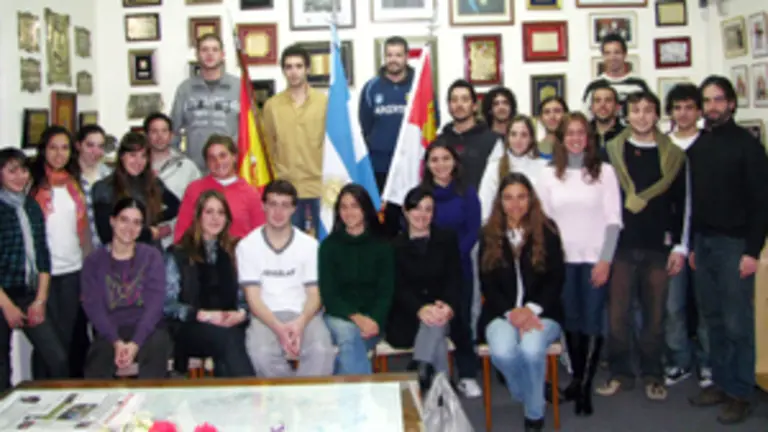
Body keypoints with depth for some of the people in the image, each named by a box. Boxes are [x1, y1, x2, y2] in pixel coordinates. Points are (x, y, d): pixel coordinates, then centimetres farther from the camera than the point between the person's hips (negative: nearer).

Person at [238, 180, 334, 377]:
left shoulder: (309, 244, 7)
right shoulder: (247, 246, 3)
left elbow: (314, 294, 4)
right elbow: (253, 297, -1)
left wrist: (300, 323, -17)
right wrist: (278, 328, -19)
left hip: (303, 315, 1)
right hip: (266, 317, -1)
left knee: (322, 350, -31)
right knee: (261, 353, -33)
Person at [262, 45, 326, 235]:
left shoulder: (324, 101, 1)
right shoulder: (272, 105, 3)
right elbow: (269, 144, 8)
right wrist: (279, 174, 6)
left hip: (320, 184, 0)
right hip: (287, 187, 1)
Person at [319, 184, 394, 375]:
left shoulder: (381, 246, 7)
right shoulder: (329, 246, 5)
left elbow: (386, 292, 3)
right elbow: (327, 294, -1)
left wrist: (374, 320, -17)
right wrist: (355, 317, -18)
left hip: (372, 318, 0)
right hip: (338, 317, 0)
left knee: (350, 338, -32)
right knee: (348, 332, -33)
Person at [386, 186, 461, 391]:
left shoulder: (447, 239, 12)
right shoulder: (395, 245, 7)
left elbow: (455, 278, 2)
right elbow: (398, 287, -5)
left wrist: (448, 306, -22)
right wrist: (420, 309, -28)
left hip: (440, 311, 1)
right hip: (406, 317, -1)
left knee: (435, 324, -34)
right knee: (437, 339, -31)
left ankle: (419, 373, -32)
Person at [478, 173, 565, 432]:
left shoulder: (547, 231, 4)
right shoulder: (489, 235, 6)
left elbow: (556, 279, 0)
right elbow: (487, 283, 3)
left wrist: (532, 309, -15)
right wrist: (511, 312, -14)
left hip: (541, 311, -1)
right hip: (501, 312, 1)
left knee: (531, 349, -33)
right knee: (502, 352, -31)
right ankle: (528, 396, 1)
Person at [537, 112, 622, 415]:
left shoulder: (604, 172, 0)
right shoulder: (549, 174, 6)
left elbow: (613, 220, -3)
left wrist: (606, 260, -9)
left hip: (594, 259, -2)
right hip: (562, 259, 2)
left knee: (592, 322, -2)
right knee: (570, 321, 7)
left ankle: (585, 386, 6)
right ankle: (576, 377, 21)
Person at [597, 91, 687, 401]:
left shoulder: (674, 155, 4)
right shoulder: (611, 152, 3)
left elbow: (682, 205, 5)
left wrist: (679, 246, 1)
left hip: (658, 247, 0)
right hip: (620, 245, 0)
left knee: (655, 314, 6)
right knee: (617, 312, 3)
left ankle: (653, 375, 19)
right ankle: (620, 372, 16)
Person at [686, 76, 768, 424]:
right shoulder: (697, 147, 12)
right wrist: (691, 244, 12)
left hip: (735, 244, -5)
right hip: (703, 243, 5)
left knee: (737, 324, -2)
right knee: (714, 320, 10)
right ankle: (721, 383, 21)